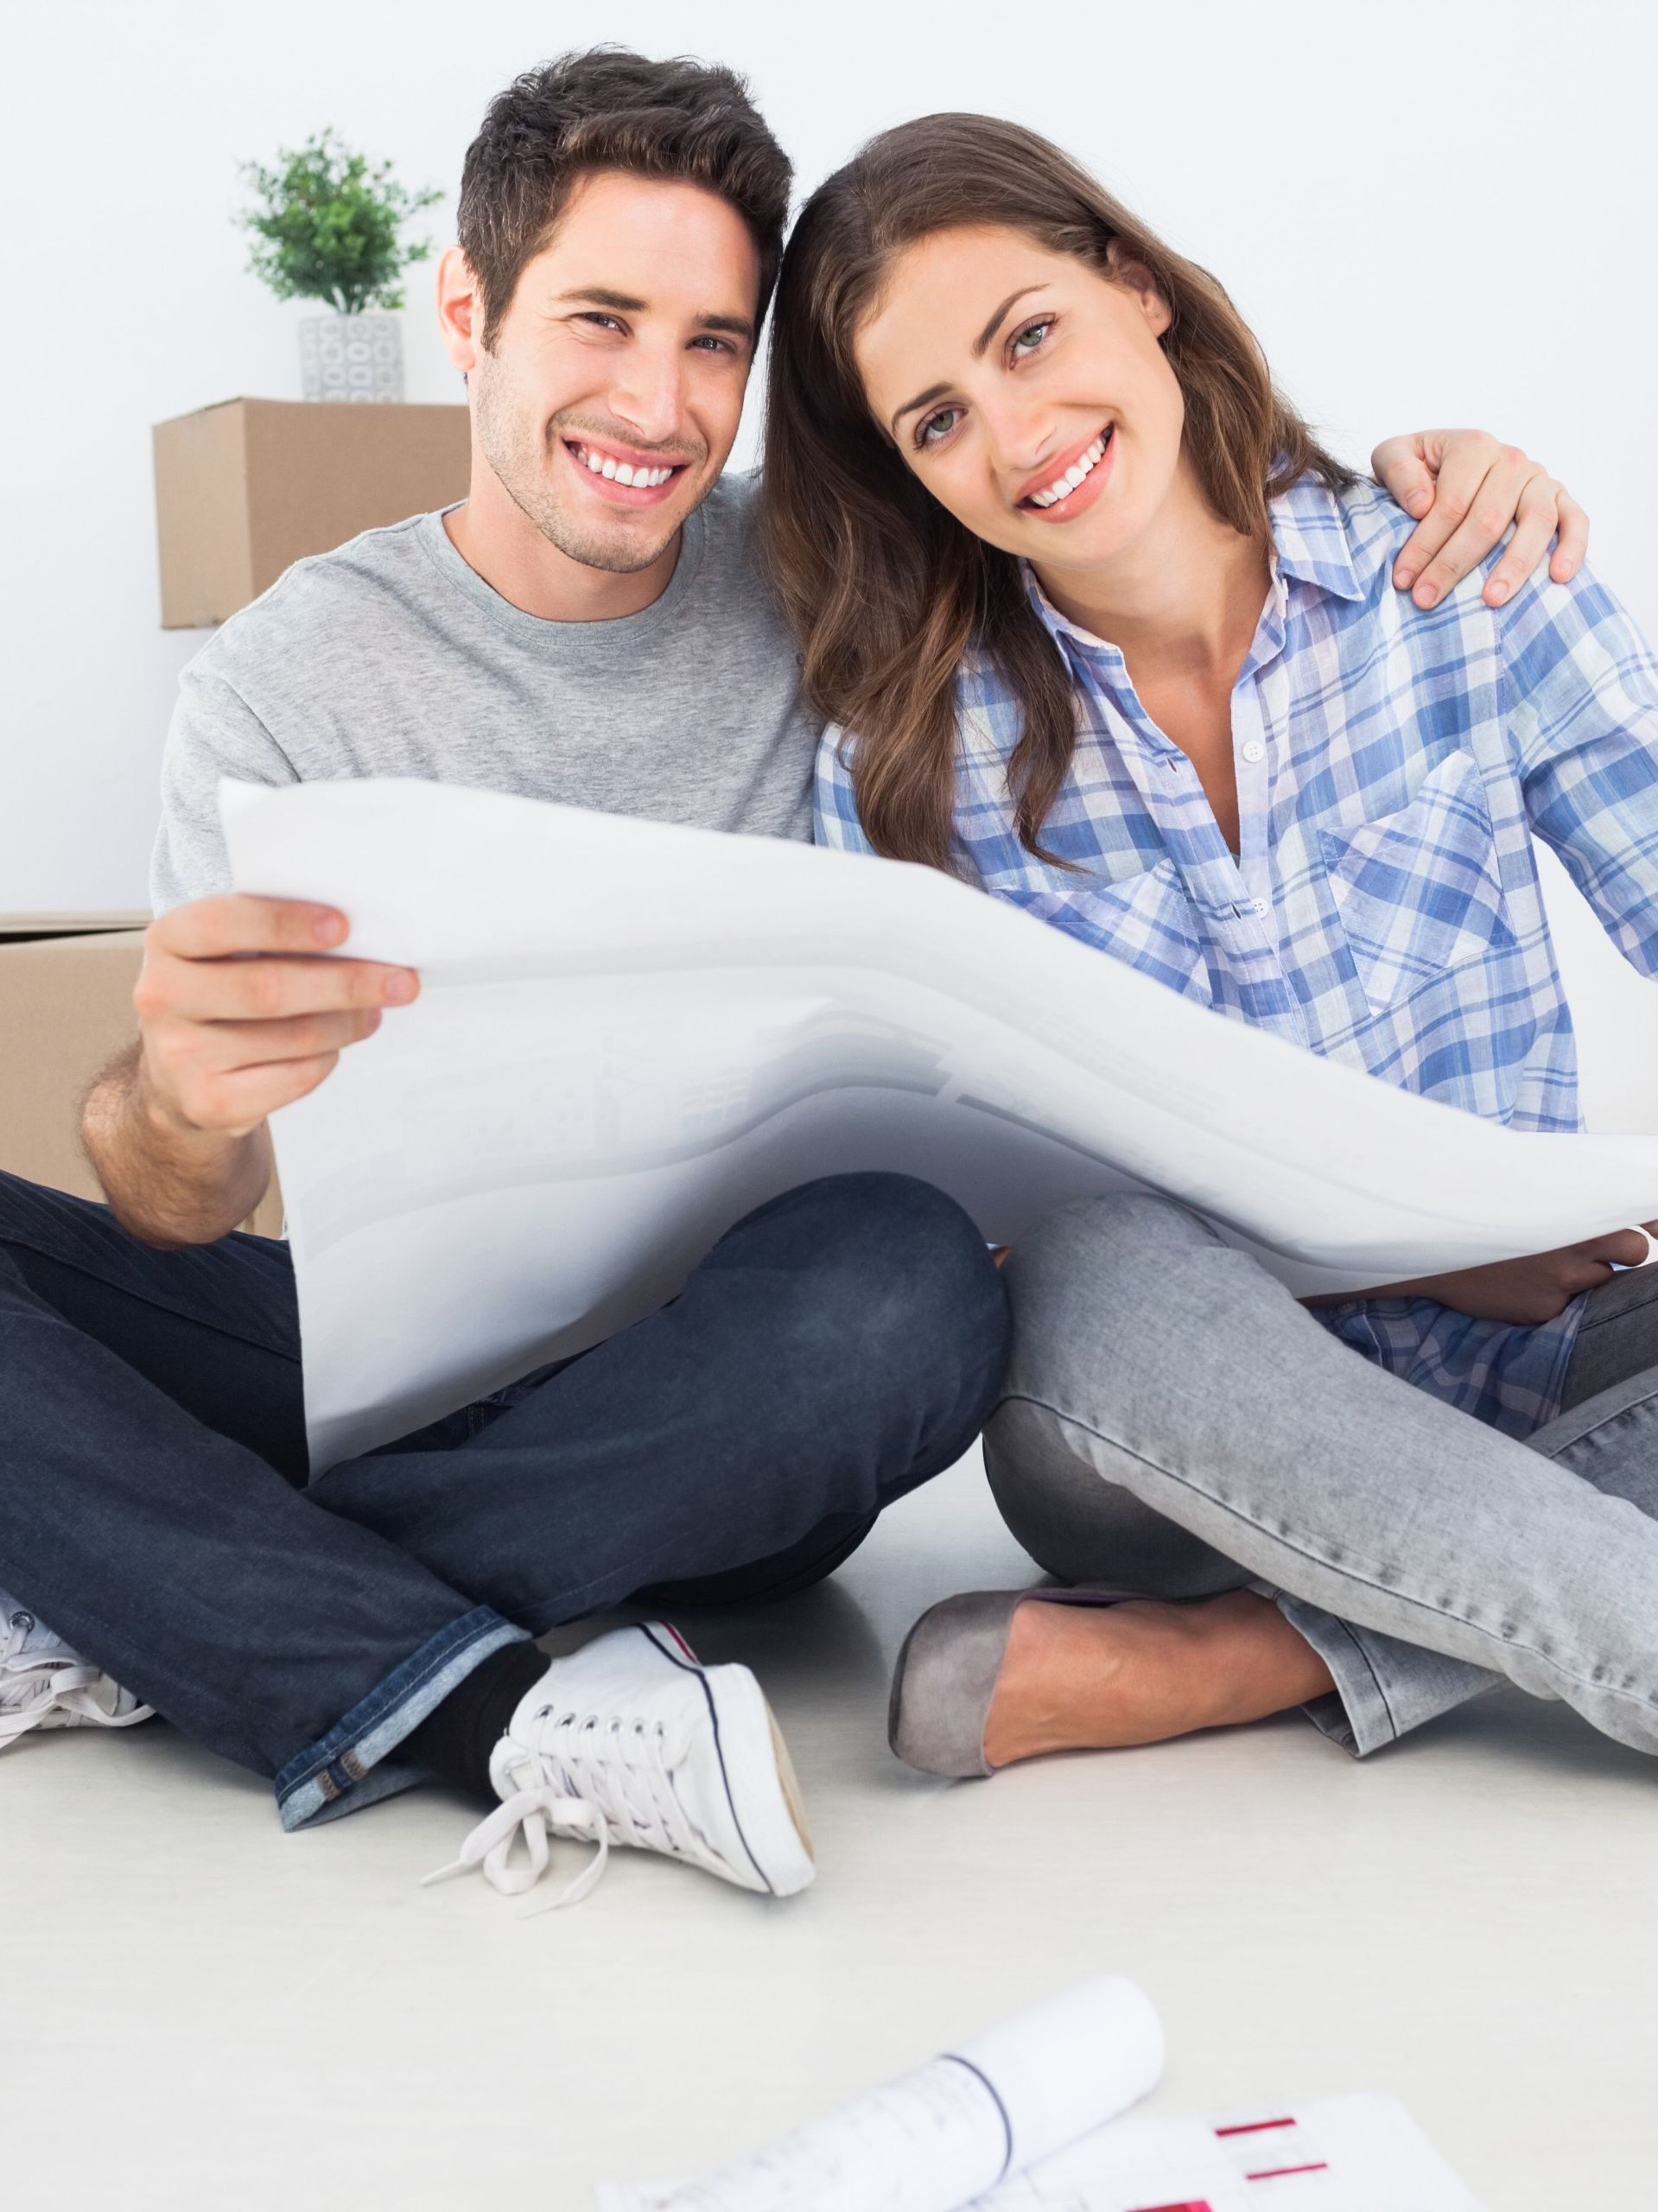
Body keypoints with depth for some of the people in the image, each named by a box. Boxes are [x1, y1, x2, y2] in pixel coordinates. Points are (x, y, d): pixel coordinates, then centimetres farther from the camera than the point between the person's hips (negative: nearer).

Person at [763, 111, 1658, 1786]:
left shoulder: (1468, 594, -1)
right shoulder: (906, 754, -3)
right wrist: (1402, 1254, -16)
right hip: (1158, 1410, -1)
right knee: (1099, 1265, -36)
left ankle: (1197, 1665, -26)